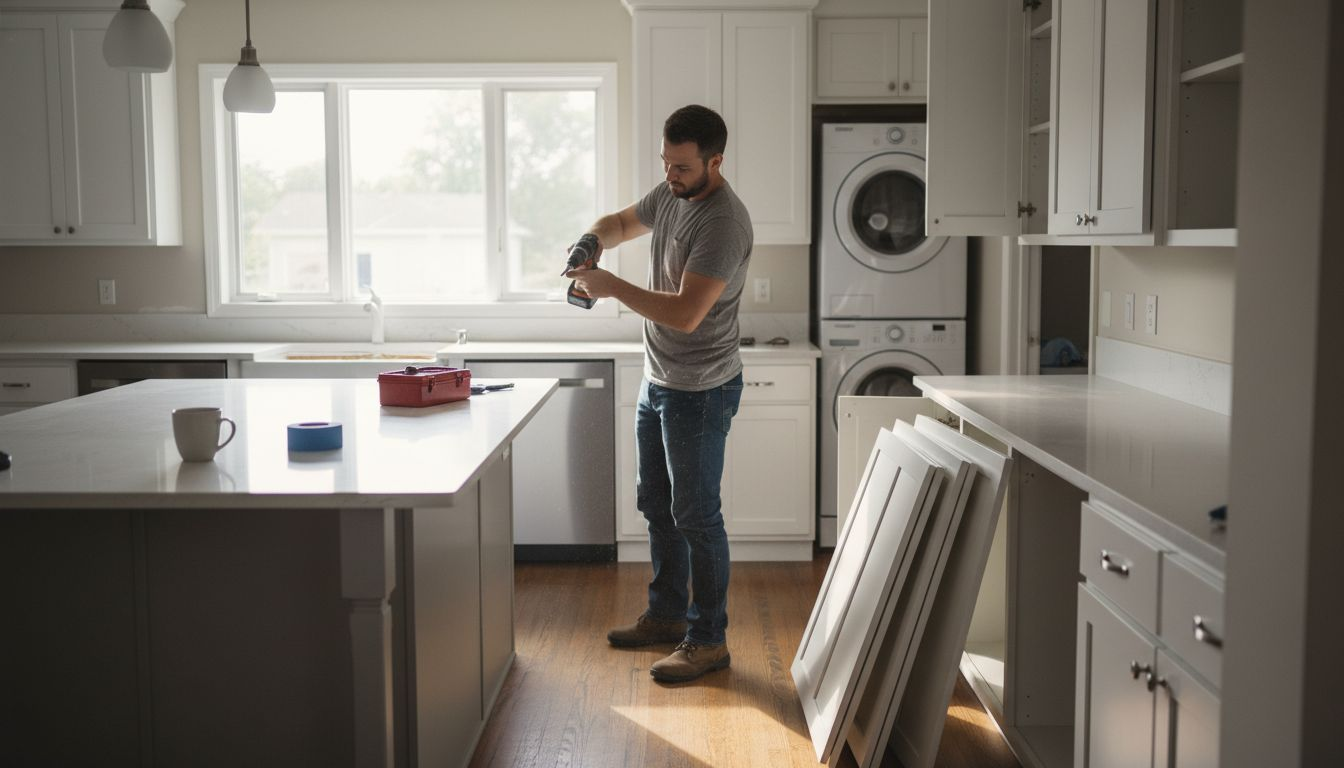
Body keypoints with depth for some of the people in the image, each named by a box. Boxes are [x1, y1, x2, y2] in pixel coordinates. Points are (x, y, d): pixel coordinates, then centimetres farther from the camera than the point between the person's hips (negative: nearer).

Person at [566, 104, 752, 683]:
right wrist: (593, 240, 0)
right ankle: (666, 615, 34)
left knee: (696, 516, -1)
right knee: (657, 505, 18)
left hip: (700, 392, -9)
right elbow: (623, 222, 23)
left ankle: (708, 641, 11)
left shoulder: (723, 222, -25)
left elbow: (685, 313, -30)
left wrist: (612, 288, -22)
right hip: (658, 381, 10)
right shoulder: (671, 194, 4)